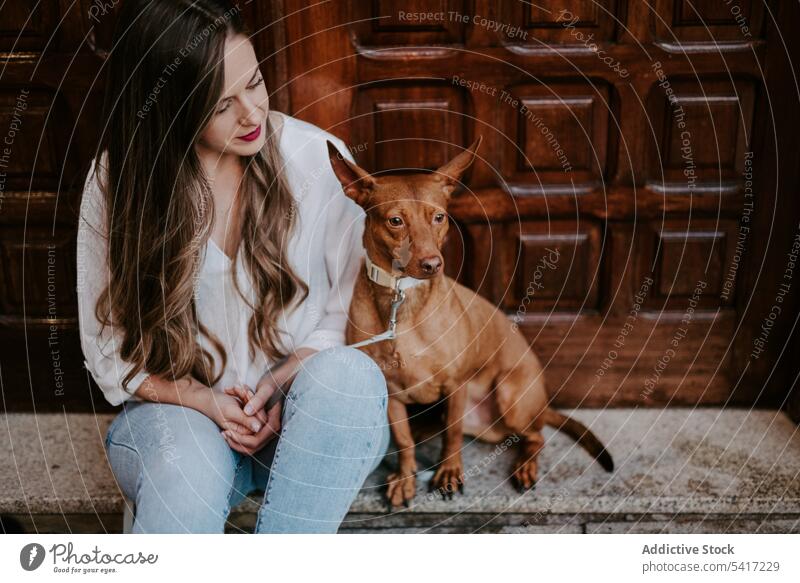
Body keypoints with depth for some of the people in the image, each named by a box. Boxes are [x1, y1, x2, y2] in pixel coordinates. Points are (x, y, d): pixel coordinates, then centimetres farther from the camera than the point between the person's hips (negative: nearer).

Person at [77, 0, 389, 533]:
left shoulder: (317, 157, -8)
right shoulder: (118, 182, -5)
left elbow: (353, 300, -1)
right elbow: (109, 349, 1)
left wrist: (287, 381, -17)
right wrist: (204, 400, -16)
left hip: (305, 417, 1)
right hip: (178, 411, 0)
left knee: (348, 375, -34)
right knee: (187, 460, -35)